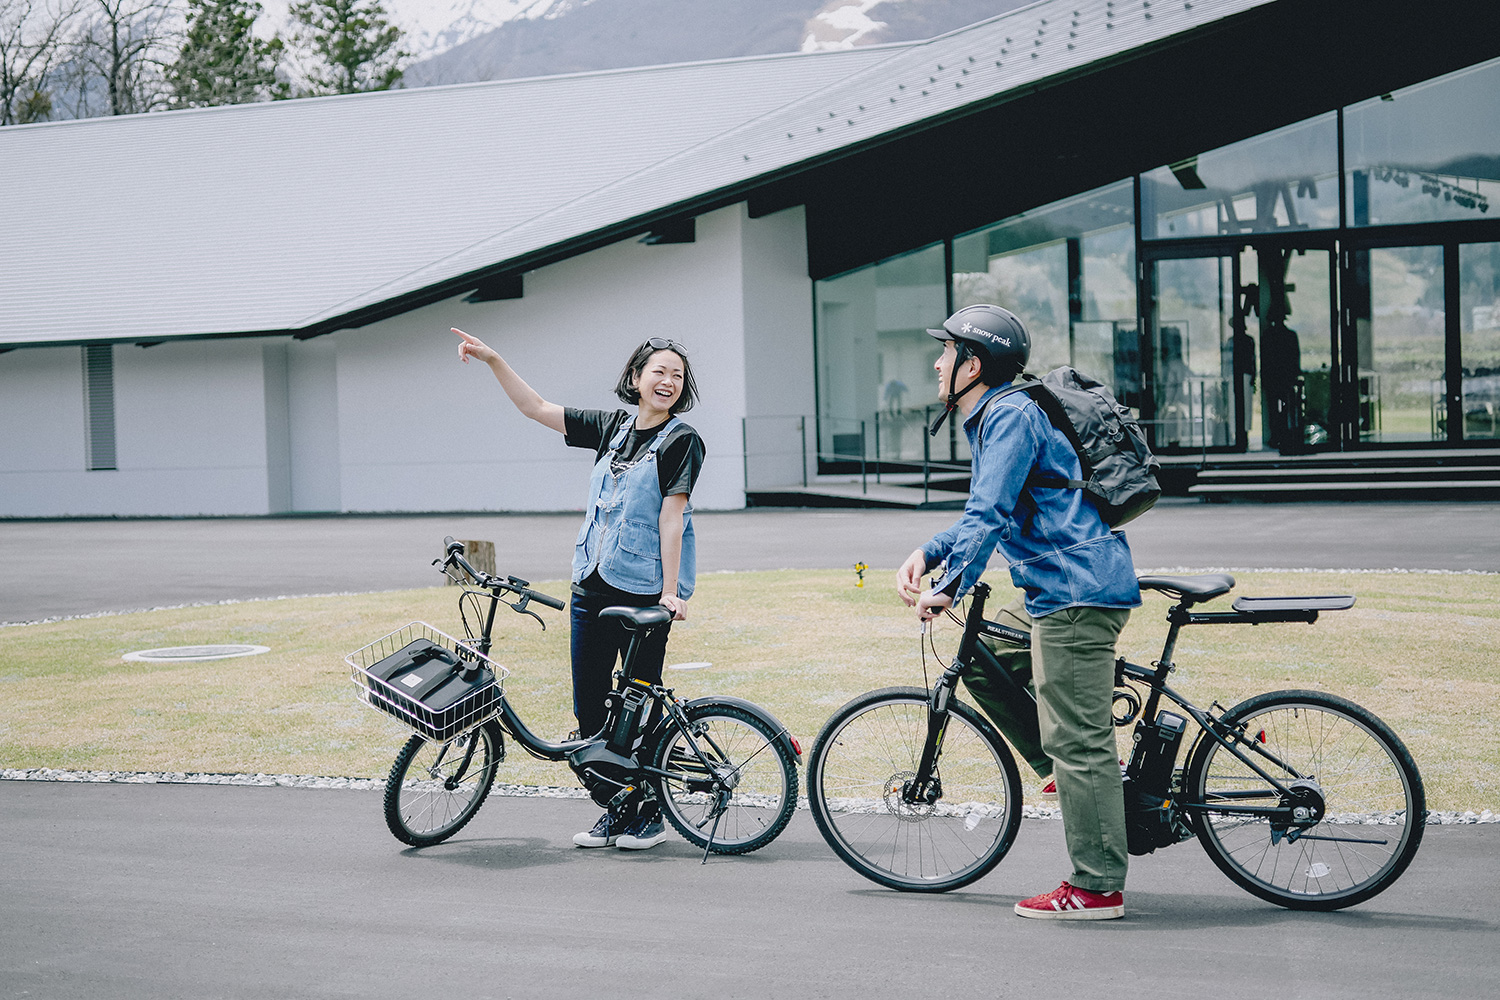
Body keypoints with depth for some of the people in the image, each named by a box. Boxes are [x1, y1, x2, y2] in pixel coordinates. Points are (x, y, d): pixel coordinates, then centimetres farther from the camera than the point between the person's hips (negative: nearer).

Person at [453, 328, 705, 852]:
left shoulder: (681, 441, -6)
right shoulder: (613, 426, 11)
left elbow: (671, 517, -13)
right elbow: (537, 409, 15)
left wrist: (671, 592, -16)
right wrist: (492, 359, 8)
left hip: (645, 590, -6)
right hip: (592, 586, 6)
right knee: (589, 701, 6)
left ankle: (650, 812, 14)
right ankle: (615, 807, 18)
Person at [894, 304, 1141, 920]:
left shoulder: (1011, 416, -12)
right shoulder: (992, 418, 20)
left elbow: (989, 514, -22)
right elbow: (987, 513, 26)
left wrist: (948, 588, -22)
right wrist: (927, 553, 12)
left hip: (1078, 593, -11)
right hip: (1062, 591, 11)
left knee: (1077, 743, -8)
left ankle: (1096, 890, -4)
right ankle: (1077, 775, 18)